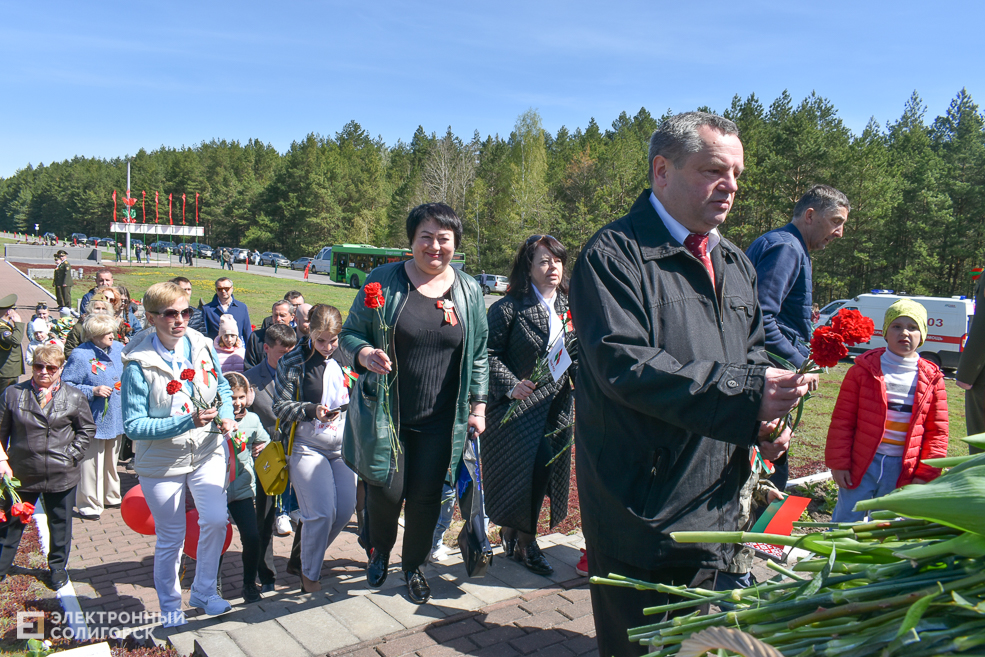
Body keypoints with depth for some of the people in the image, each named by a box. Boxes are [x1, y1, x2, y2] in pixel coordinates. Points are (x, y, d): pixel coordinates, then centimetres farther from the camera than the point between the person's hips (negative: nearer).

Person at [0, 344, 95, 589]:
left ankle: (58, 567, 31)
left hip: (61, 475, 0)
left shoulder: (74, 397, -1)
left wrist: (72, 454, -3)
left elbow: (87, 429, 6)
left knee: (60, 523, 13)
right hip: (21, 474, 0)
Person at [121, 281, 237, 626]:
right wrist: (188, 422, -30)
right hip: (161, 462, -3)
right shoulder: (138, 364, -18)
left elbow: (222, 386, 12)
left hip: (207, 453, 3)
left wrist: (226, 415, -8)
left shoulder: (202, 346, -5)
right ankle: (170, 607, 33)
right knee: (170, 538, 9)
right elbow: (133, 426, -20)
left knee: (215, 521, -6)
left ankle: (204, 591, 20)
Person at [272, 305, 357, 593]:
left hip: (343, 447, 5)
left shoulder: (345, 358, 7)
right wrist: (311, 410, -23)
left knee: (345, 510, 1)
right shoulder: (293, 362, -6)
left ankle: (311, 555, 29)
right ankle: (309, 574, 12)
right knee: (322, 513, -13)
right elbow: (280, 407, -9)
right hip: (307, 447, -4)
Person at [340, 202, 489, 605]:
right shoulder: (383, 281, -3)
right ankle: (380, 552, 35)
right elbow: (349, 333, 2)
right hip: (386, 413, -1)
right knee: (387, 490, 0)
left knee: (427, 497, 6)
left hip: (440, 420, 2)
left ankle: (414, 566, 34)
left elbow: (478, 355, 11)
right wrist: (364, 353, -20)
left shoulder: (469, 292, 5)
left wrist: (478, 405, 8)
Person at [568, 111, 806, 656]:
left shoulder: (735, 264, 14)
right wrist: (742, 393, -29)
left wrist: (766, 416, 0)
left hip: (716, 503, 8)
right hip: (642, 512, -7)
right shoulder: (614, 255, -14)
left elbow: (752, 352, 21)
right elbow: (623, 364, -25)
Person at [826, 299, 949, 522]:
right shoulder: (864, 369, -2)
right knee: (844, 522, 3)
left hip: (902, 471, 2)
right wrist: (838, 462, -6)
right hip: (862, 463, -2)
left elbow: (937, 431, 5)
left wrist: (926, 474, -1)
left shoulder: (932, 379, 3)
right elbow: (842, 420, -2)